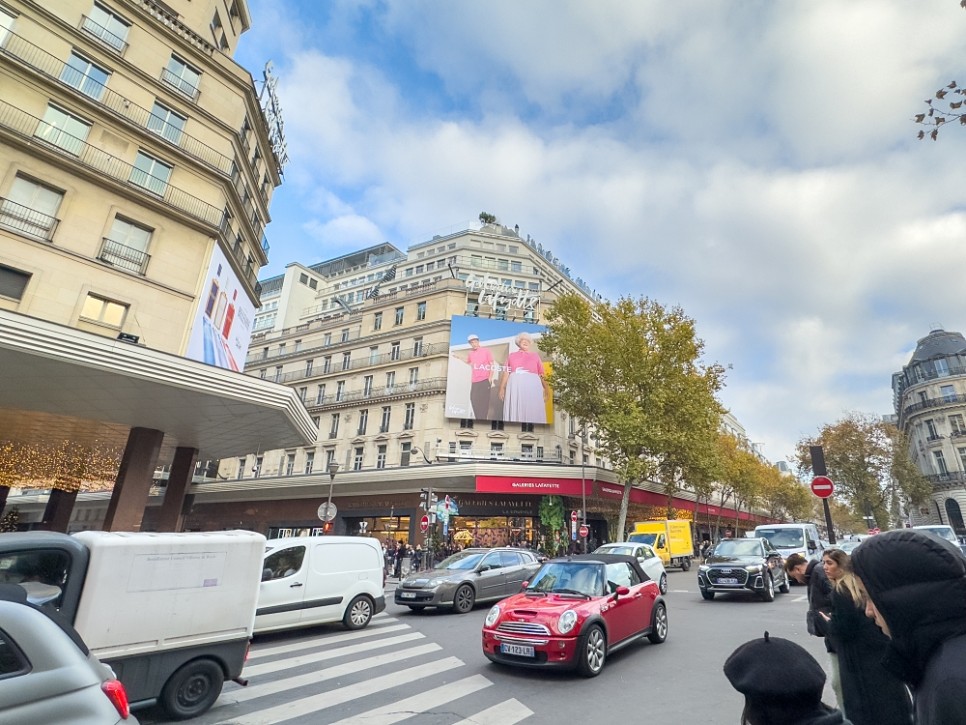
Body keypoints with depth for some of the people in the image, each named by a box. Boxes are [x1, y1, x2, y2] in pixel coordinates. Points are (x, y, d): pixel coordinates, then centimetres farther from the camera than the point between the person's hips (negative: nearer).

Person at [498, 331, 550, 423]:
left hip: (532, 386, -1)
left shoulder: (535, 355, 18)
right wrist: (502, 388, 5)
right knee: (515, 411, -3)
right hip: (515, 386, 1)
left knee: (533, 412, -6)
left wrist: (547, 389, 5)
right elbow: (506, 373, 14)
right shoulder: (511, 356, 20)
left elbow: (542, 374, 12)